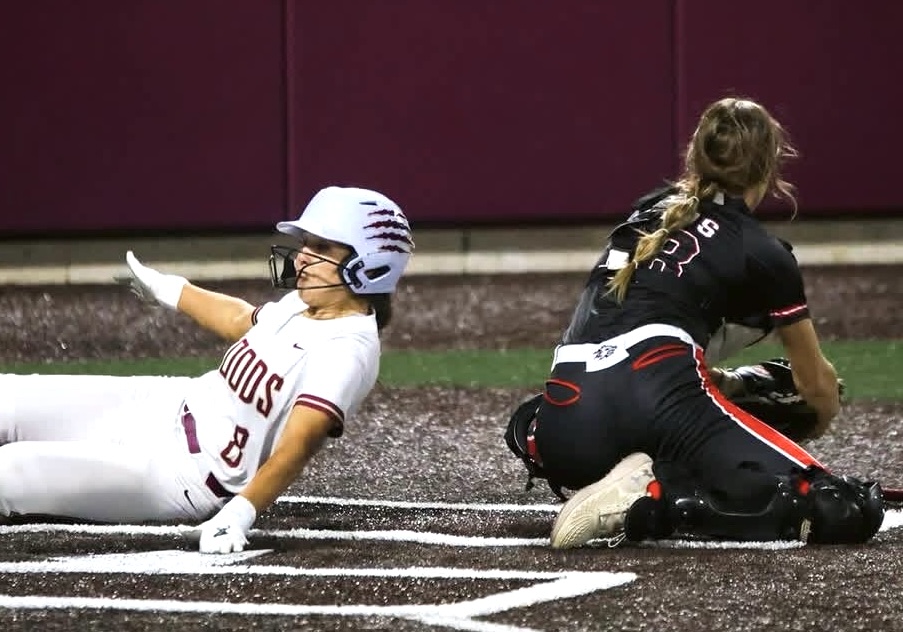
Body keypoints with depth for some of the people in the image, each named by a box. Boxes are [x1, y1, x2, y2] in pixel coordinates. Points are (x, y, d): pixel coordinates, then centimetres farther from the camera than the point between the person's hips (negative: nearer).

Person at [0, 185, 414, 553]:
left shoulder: (348, 350, -21)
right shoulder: (303, 304, 7)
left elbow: (298, 444, -31)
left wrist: (238, 515, -43)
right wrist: (168, 290, 43)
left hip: (178, 475, -9)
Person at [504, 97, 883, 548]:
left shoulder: (647, 214, 28)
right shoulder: (763, 254, 13)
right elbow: (817, 384, 26)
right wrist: (818, 421, 50)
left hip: (567, 417, 6)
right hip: (662, 404, -6)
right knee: (851, 512, -10)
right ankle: (660, 500, -21)